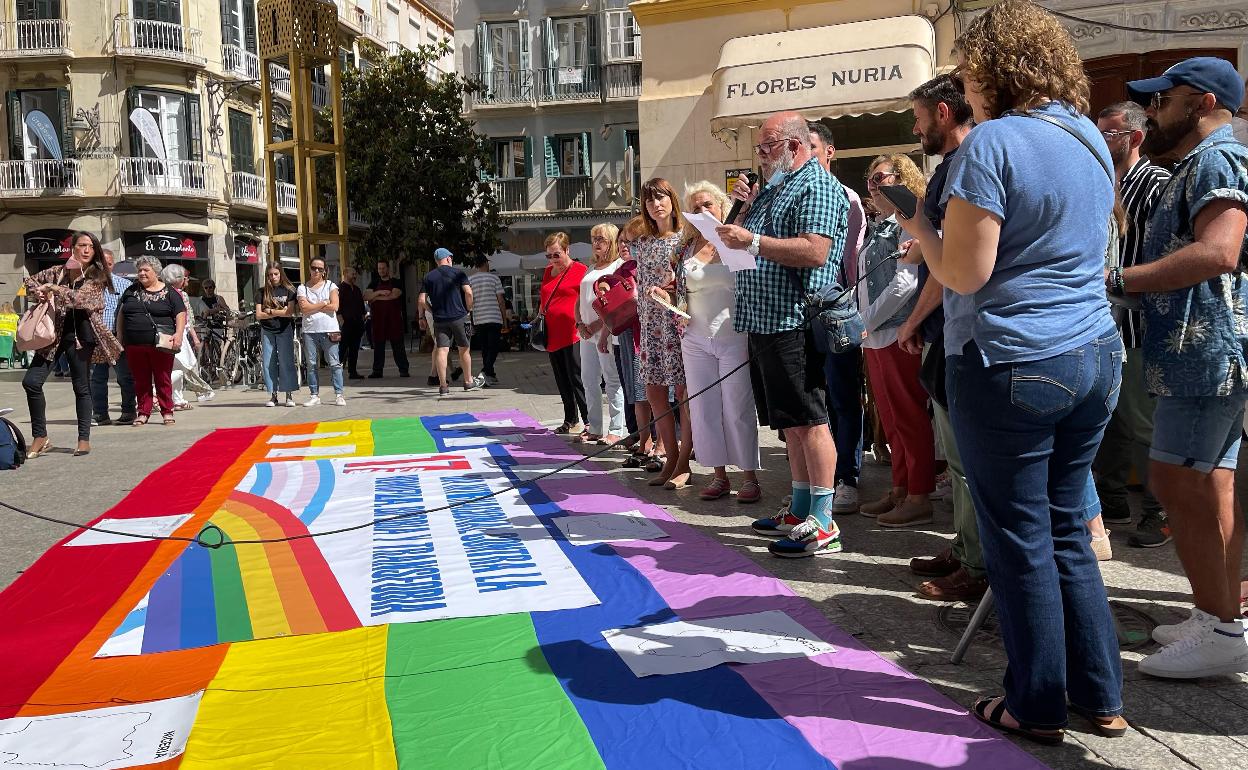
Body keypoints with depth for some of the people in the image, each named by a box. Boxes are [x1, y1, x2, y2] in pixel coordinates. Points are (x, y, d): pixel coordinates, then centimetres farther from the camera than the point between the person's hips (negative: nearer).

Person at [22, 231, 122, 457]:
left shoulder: (97, 276, -1)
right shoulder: (57, 272, 10)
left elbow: (83, 299, -17)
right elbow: (29, 281, 25)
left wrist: (54, 288, -16)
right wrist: (38, 292, 4)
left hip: (81, 334, -4)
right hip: (55, 331, 4)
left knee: (81, 387, 3)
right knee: (31, 381, -4)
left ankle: (84, 439, 13)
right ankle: (40, 437, 8)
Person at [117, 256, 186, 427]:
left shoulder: (169, 293, 3)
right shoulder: (131, 291, 14)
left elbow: (181, 314, 0)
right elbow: (121, 314, 18)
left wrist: (179, 333, -15)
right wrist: (119, 337, 11)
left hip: (161, 344, -3)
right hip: (135, 345, 4)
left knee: (163, 380, 1)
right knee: (141, 381, 7)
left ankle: (167, 412, 9)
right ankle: (143, 412, 14)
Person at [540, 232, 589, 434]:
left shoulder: (580, 270, -5)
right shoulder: (548, 272, 17)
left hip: (573, 334, -7)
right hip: (553, 335, 7)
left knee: (577, 379, -8)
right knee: (562, 381, 12)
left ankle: (588, 421, -3)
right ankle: (571, 421, 22)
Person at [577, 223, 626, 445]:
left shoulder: (620, 265, -3)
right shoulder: (591, 269, 22)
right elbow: (579, 301, 21)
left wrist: (599, 325, -16)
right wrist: (580, 323, 3)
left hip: (608, 332, -8)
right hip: (587, 333, 8)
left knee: (613, 380, -5)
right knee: (589, 380, 9)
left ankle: (615, 430, -2)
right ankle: (594, 428, 17)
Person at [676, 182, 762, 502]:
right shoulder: (688, 248, 9)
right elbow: (679, 290, 16)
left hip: (734, 338, -4)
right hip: (696, 339, 4)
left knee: (739, 409, -1)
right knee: (703, 409, 6)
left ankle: (750, 477, 9)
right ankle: (719, 476, 17)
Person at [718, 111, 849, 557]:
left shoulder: (817, 185, -8)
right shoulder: (773, 189, 22)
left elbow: (814, 252, -22)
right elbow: (762, 246, 28)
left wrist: (752, 241, -22)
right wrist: (747, 209, 12)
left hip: (795, 322, -10)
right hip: (765, 320, 10)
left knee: (808, 420, -7)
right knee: (791, 422, 13)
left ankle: (823, 525, -2)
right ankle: (799, 511, 22)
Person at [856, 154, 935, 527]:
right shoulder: (882, 228, 19)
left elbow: (905, 282, -18)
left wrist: (866, 321, -15)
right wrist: (864, 324, 11)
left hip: (898, 334, -9)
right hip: (876, 338, 9)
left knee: (910, 418, -3)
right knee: (891, 420, 13)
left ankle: (919, 499, 4)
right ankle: (899, 491, 22)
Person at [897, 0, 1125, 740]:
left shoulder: (993, 142, -13)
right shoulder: (1092, 138, 12)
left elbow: (964, 273, -15)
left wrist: (913, 221, 2)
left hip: (1015, 367, -8)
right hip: (1096, 355, 8)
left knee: (1021, 539, 5)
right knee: (1067, 530, 18)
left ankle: (1038, 707, 19)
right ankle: (1102, 696, 27)